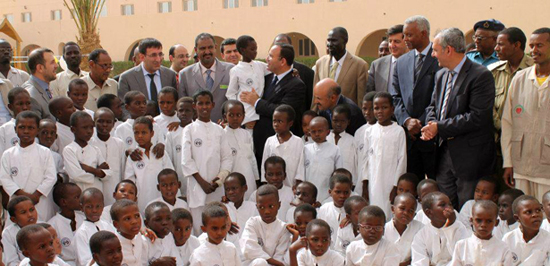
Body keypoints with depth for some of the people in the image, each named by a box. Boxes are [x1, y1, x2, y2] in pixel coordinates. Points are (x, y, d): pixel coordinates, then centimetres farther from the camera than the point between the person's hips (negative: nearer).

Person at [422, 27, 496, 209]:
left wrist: (440, 127, -17)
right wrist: (430, 126, -5)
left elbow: (478, 117, -21)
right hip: (444, 152, 7)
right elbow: (433, 106, 18)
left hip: (470, 156, -7)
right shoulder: (441, 75, 12)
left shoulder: (480, 75, -14)